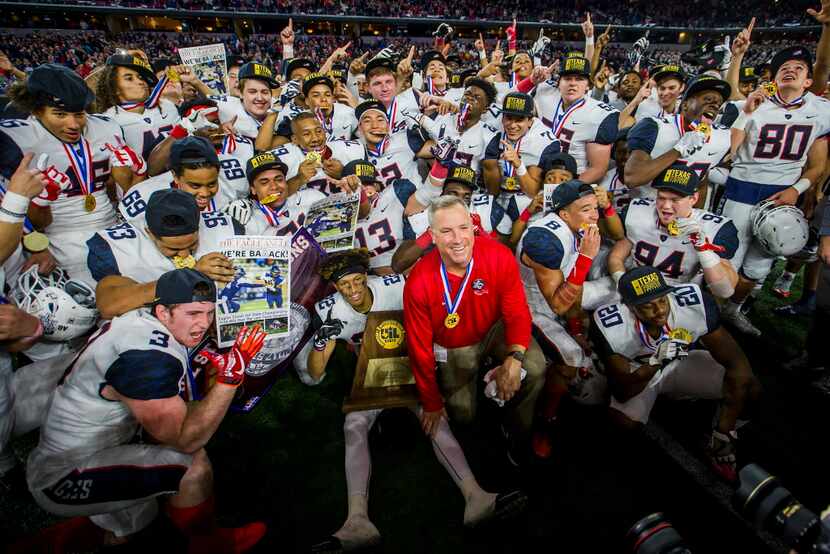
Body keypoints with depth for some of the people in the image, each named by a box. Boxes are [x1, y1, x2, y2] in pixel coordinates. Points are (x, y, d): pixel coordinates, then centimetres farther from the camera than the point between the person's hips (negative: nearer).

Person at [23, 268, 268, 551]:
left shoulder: (144, 320, -3)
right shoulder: (146, 357, -32)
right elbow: (186, 440, -26)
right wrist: (230, 378, -33)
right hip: (64, 481, -10)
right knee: (193, 463, -19)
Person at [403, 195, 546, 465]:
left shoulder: (499, 257, -25)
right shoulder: (419, 283, -27)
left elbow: (517, 313, -15)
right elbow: (420, 346, -15)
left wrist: (514, 359, -35)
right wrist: (432, 404, -6)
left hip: (495, 330, 1)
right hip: (453, 347, 0)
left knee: (535, 367, -23)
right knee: (463, 414, -2)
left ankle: (518, 431, 5)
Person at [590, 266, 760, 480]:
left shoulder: (694, 303, -31)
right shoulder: (609, 326, -33)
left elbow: (736, 362, -23)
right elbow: (621, 393, -25)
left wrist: (724, 433, -24)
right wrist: (654, 363, -43)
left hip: (683, 362, 3)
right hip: (637, 373, -2)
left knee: (750, 388, -17)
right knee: (624, 420, -29)